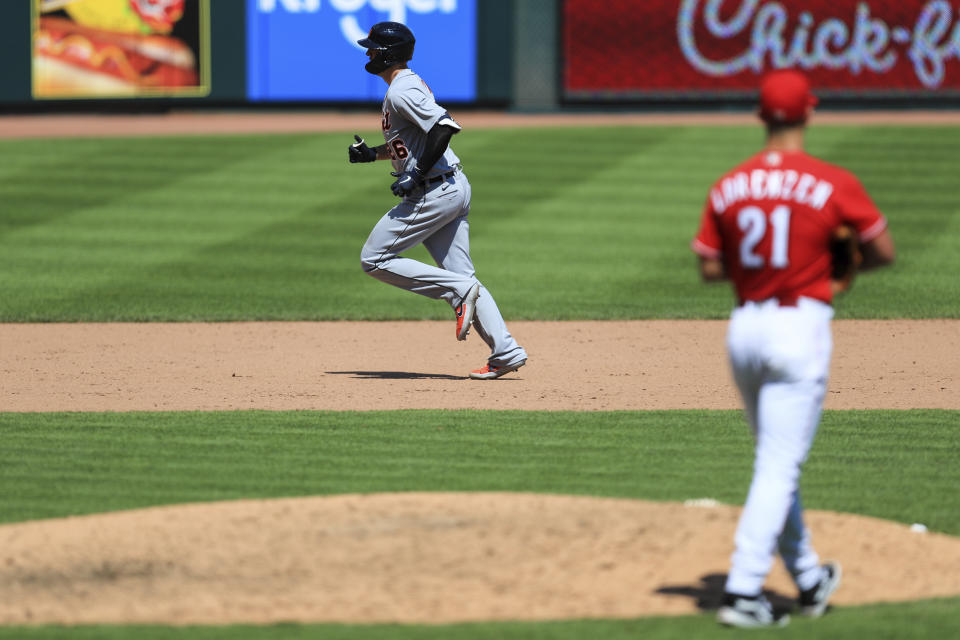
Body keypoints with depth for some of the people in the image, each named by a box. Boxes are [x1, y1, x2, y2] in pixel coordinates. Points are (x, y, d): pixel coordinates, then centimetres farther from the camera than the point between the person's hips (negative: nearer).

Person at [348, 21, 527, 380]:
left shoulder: (401, 92, -14)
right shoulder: (407, 85, 18)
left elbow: (444, 127, -27)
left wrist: (416, 176, -22)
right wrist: (373, 154, 18)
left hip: (435, 192, -10)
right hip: (454, 189, 10)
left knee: (374, 259, -4)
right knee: (460, 276, 8)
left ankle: (459, 291, -9)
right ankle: (506, 353, 1)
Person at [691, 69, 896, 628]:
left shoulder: (729, 187, 3)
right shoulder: (833, 184, -9)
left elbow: (710, 267, 6)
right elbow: (884, 251, -4)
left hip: (744, 329, 5)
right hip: (801, 329, -5)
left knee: (777, 461, 20)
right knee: (780, 468, -4)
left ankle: (809, 580, 31)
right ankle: (743, 592, -11)